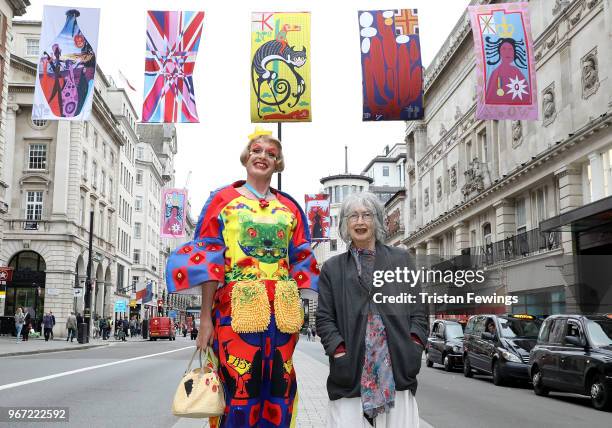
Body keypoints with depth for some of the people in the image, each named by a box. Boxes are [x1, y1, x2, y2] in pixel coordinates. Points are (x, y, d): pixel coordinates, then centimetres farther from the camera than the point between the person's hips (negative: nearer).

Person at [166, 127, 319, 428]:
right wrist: (205, 317, -6)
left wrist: (301, 312, 8)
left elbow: (300, 264, 15)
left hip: (283, 311, 3)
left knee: (279, 393, 3)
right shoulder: (222, 199, 7)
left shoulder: (290, 208, 16)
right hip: (237, 308, -3)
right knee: (240, 391, -8)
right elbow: (207, 259, 1)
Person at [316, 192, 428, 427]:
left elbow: (418, 311, 11)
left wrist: (413, 349, -3)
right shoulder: (332, 268, 13)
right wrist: (340, 352, -7)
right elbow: (324, 319, 8)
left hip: (398, 371, 1)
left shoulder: (402, 259, 14)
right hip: (350, 373, 0)